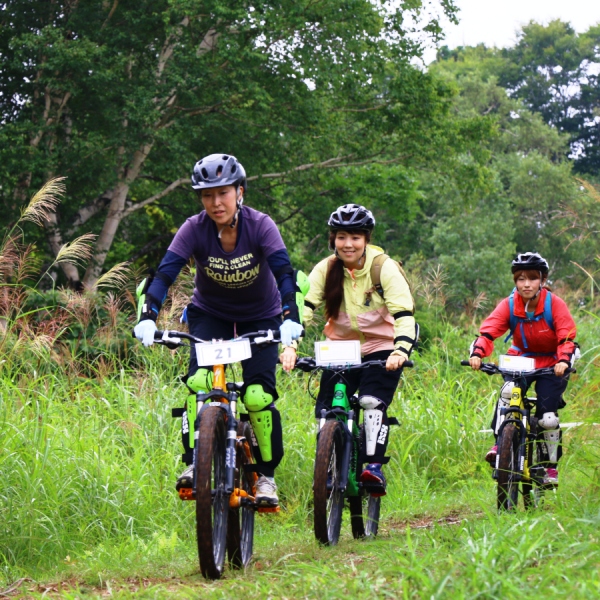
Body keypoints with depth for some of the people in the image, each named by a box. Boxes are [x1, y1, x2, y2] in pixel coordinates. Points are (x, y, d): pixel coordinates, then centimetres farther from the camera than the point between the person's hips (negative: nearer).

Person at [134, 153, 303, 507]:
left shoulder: (260, 226, -23)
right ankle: (194, 462, -12)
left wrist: (291, 318, -48)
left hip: (260, 318, -1)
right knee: (199, 381, -25)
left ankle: (267, 474, 2)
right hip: (210, 314, 1)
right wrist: (148, 317, -44)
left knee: (258, 396, -17)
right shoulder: (195, 229, -20)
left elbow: (285, 273, -32)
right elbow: (165, 273, -29)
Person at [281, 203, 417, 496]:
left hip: (381, 349, -3)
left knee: (372, 402, -24)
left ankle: (374, 466, -19)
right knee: (326, 411, -6)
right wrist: (290, 345, -33)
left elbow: (404, 314, -23)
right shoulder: (326, 269, -8)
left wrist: (401, 351, -40)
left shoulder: (384, 268, -15)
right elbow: (303, 306, -17)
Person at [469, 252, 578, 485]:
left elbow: (567, 337, -21)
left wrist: (563, 361, -41)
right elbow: (488, 331, -22)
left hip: (551, 366, -2)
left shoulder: (555, 304, -17)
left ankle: (551, 464, 8)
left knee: (548, 418, -12)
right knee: (508, 392, -29)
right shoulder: (509, 306, -13)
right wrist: (477, 353, -41)